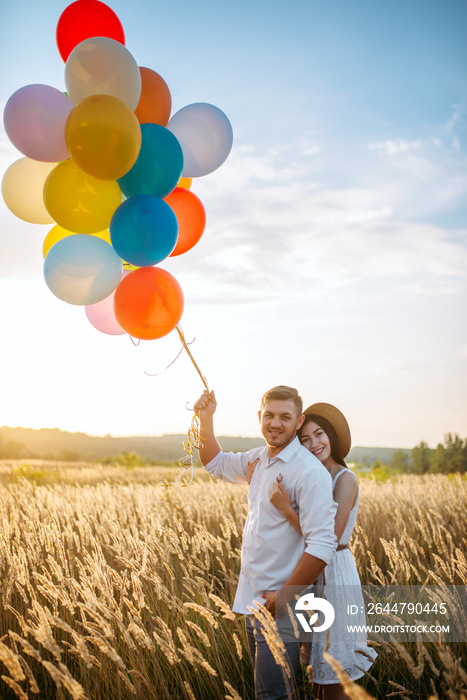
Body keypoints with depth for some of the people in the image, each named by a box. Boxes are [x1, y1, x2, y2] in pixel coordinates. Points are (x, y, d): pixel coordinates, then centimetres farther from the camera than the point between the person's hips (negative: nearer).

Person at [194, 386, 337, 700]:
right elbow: (216, 464, 29)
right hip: (253, 600, 9)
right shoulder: (259, 459, 9)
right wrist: (206, 417, 18)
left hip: (281, 607, -9)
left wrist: (284, 596, -22)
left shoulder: (309, 472, -19)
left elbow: (321, 546, -24)